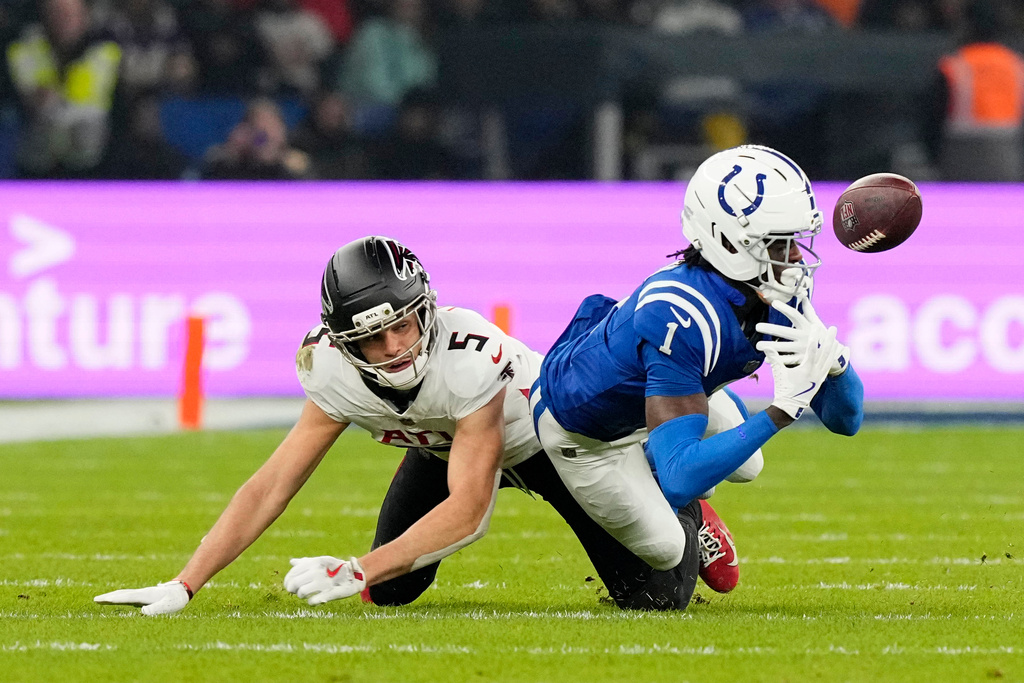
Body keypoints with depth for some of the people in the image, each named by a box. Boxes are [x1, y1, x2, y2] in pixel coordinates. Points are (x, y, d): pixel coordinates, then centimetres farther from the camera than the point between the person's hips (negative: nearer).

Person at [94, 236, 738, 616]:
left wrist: (353, 572, -47)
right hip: (443, 445, 4)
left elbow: (469, 511, -41)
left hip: (550, 435, -4)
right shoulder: (335, 376, -29)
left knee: (654, 597, -9)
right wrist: (183, 586, -32)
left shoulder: (470, 356, -44)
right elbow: (270, 488, -24)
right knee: (391, 591, -3)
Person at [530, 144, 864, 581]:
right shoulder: (680, 320, -46)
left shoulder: (781, 295, -22)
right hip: (581, 427, -7)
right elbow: (679, 479, -49)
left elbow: (846, 420, -17)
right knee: (664, 550, 2)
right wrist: (782, 409, -53)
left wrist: (831, 360, -40)